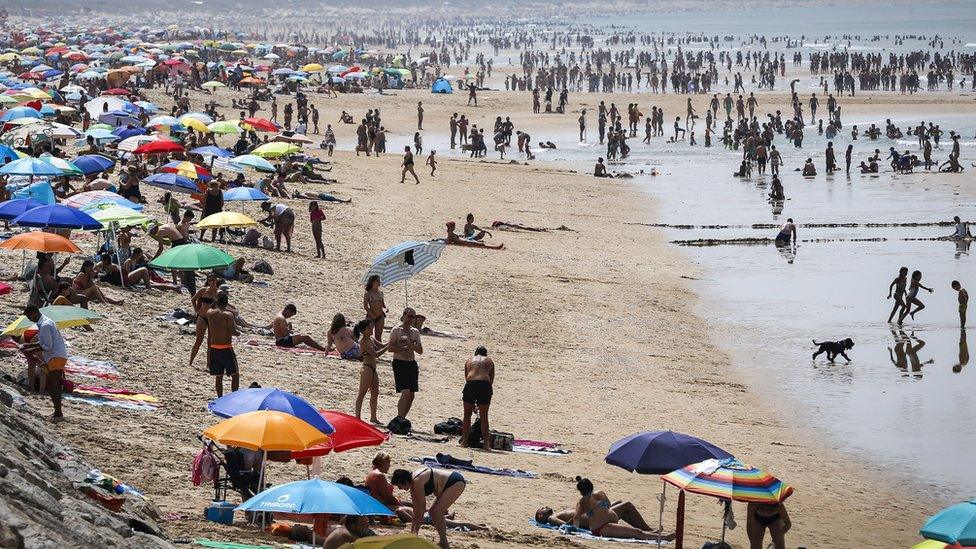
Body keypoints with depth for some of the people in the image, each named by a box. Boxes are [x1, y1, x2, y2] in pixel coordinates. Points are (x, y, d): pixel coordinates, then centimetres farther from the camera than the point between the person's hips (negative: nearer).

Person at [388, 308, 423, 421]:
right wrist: (405, 348, -16)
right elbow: (390, 348, -12)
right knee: (405, 392, -17)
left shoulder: (415, 332, 13)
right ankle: (399, 419, -14)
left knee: (411, 395, 5)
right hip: (400, 363, -6)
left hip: (412, 364, 6)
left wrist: (414, 346, -10)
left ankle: (401, 419, 15)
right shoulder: (396, 330, -3)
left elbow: (420, 351, 11)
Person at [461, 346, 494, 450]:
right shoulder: (489, 361, 23)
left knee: (467, 415, 14)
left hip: (470, 384, 0)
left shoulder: (469, 360, 25)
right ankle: (486, 443, 7)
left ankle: (464, 441, 15)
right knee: (484, 416, 9)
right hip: (484, 384, 0)